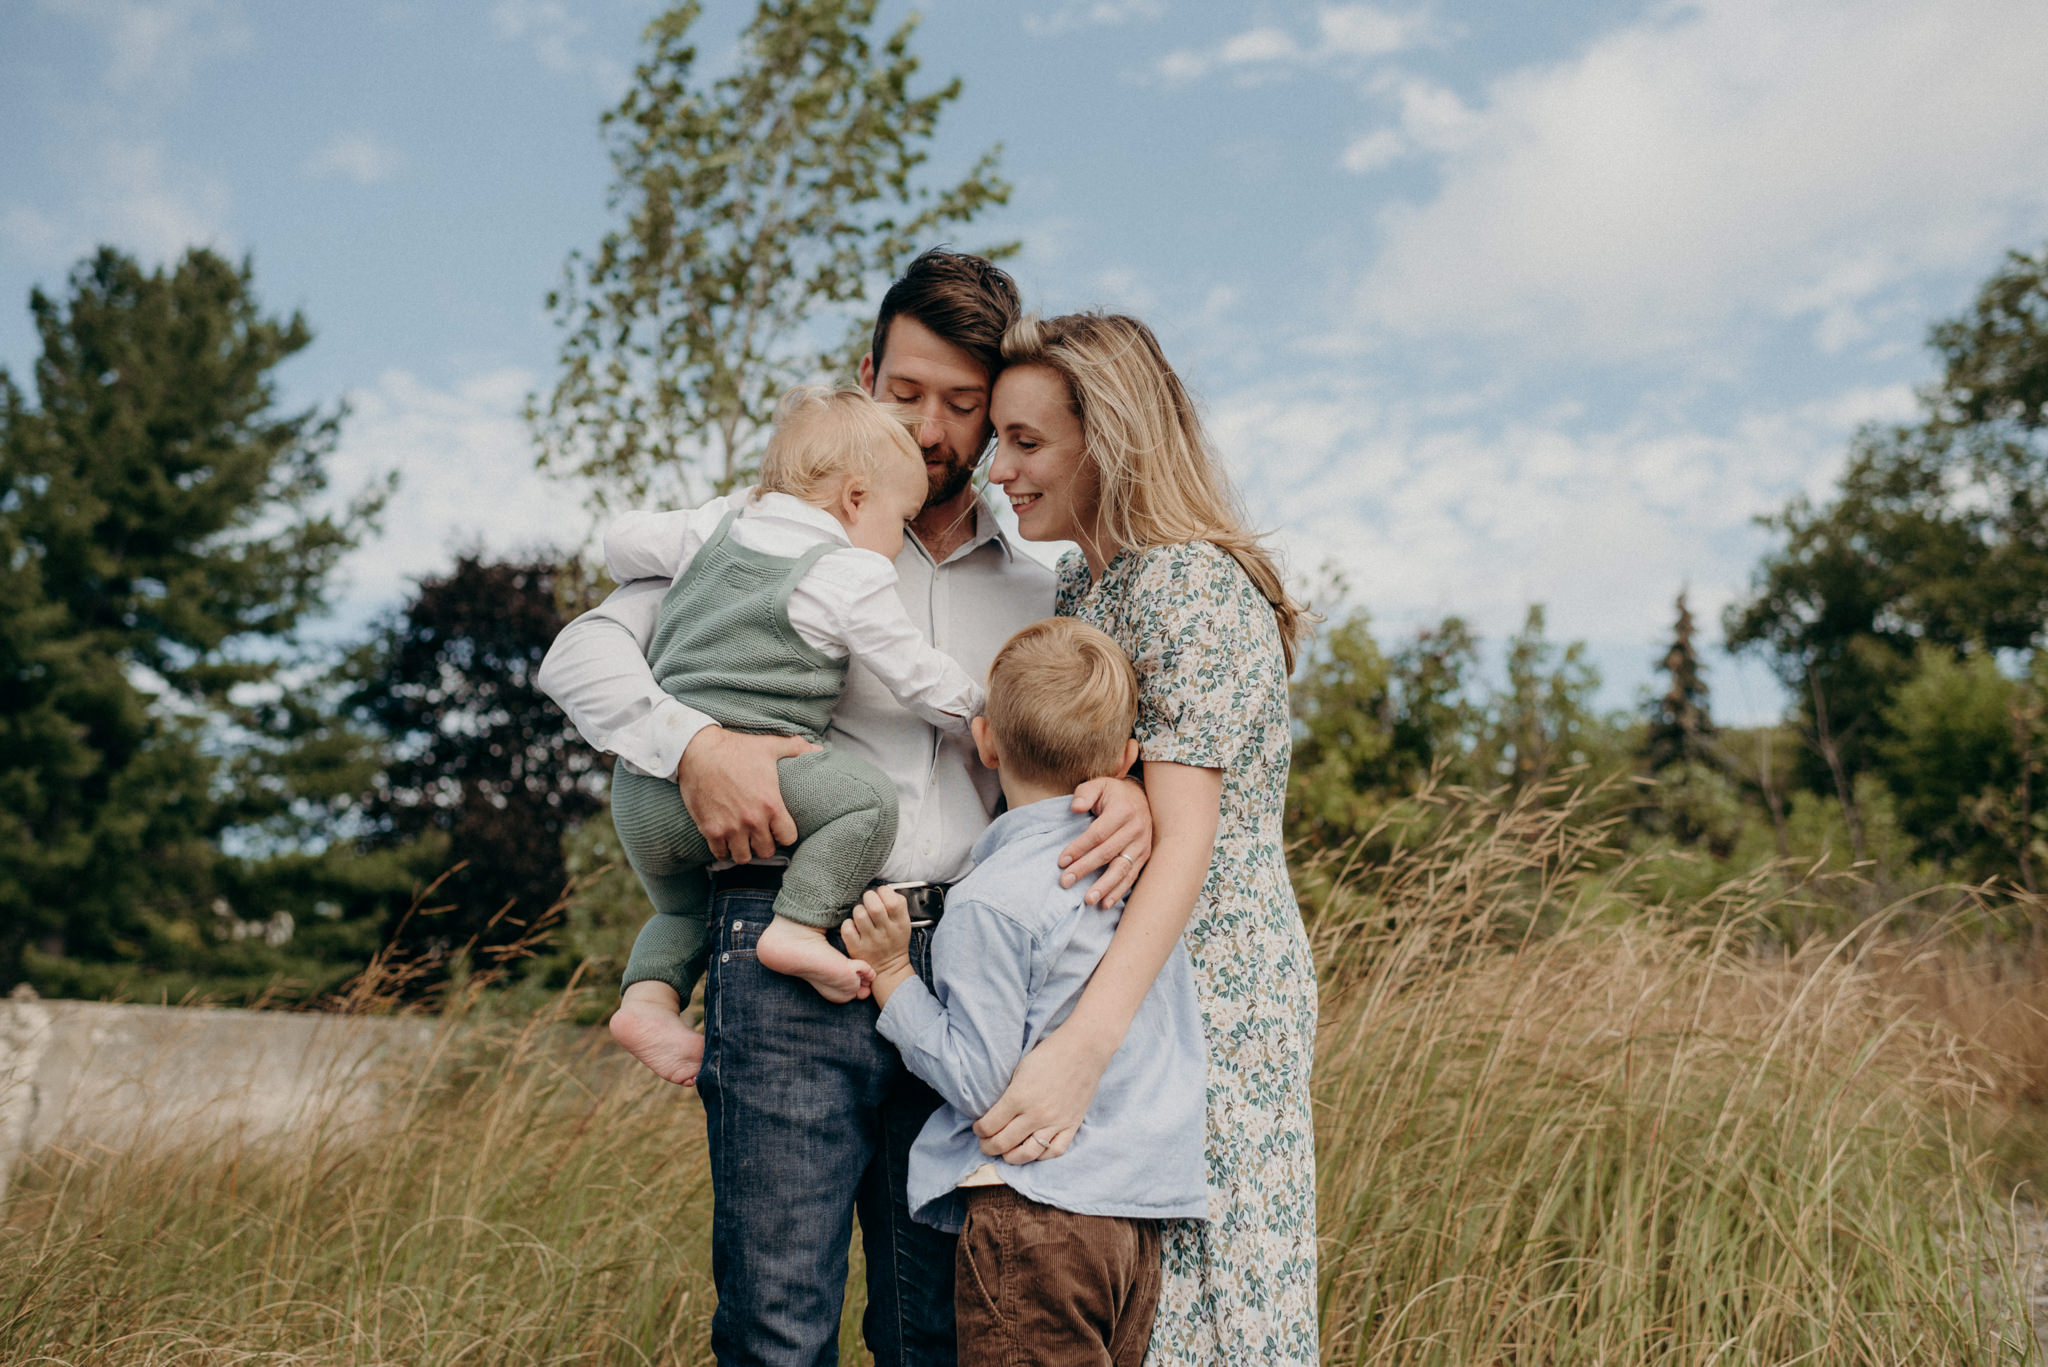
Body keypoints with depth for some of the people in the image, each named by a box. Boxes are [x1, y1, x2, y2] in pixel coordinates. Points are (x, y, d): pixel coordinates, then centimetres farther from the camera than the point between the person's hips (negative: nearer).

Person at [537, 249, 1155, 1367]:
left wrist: (1128, 802, -8)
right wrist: (691, 744, -14)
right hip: (793, 957, -3)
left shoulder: (1035, 596, 19)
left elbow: (1064, 767, 17)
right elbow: (583, 653, 5)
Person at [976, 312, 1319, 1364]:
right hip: (1104, 982, 9)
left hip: (1202, 988, -9)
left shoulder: (1191, 582, -16)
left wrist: (1085, 1044, -33)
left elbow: (1186, 840, -25)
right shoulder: (1077, 583, 12)